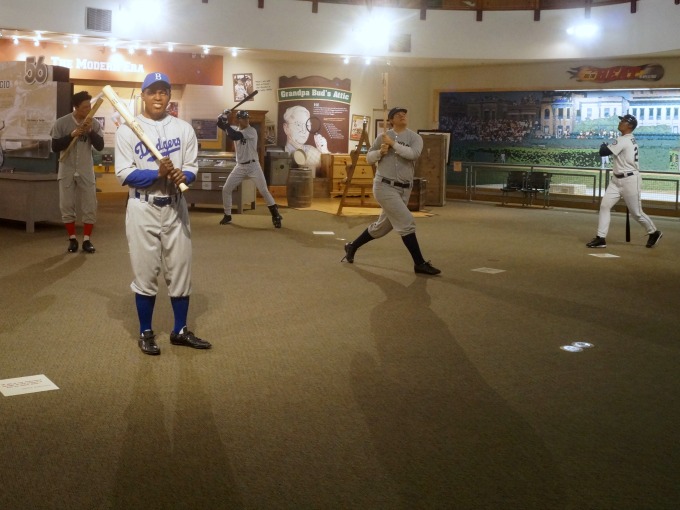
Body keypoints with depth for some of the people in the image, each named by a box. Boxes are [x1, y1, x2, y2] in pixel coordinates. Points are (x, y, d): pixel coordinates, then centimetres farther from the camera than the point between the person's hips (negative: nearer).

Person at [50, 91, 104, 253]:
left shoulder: (94, 123, -4)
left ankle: (87, 239, 12)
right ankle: (72, 239, 18)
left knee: (90, 206, 1)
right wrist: (72, 135, -19)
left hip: (86, 171, 1)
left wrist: (90, 131, -20)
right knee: (67, 206, 6)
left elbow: (100, 146, -7)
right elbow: (55, 147, -9)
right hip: (67, 171, -1)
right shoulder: (61, 122, -8)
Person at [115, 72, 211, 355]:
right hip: (143, 208, -3)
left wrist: (182, 176, -19)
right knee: (145, 273, 4)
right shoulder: (127, 129, -4)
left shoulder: (184, 128, 6)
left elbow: (192, 168, 4)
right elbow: (124, 174, -9)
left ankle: (180, 331, 22)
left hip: (176, 207, 3)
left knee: (180, 270, 9)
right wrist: (159, 174, -23)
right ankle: (146, 333, 18)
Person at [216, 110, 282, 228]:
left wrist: (226, 124, -23)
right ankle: (227, 216, 17)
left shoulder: (252, 131, -14)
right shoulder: (236, 131, 8)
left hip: (253, 166, -6)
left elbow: (234, 136, -27)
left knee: (264, 191, -8)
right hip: (240, 166, 6)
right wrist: (223, 119, -21)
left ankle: (276, 215, 1)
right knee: (226, 189, 3)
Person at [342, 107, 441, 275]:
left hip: (404, 190, 4)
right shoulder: (383, 136, 2)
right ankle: (420, 263, -8)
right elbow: (369, 158, 9)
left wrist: (393, 143, -17)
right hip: (384, 186, -4)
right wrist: (380, 151, -11)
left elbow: (414, 154, -19)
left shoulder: (415, 137, 1)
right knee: (406, 222, -13)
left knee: (382, 226, 15)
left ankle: (352, 246, 36)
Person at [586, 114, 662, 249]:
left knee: (636, 212, 2)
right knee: (604, 205, -2)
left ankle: (653, 233, 25)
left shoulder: (623, 140, -18)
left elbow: (603, 152, -19)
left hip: (630, 180, -10)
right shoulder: (629, 140, 13)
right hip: (617, 180, 10)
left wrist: (603, 145, 0)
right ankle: (601, 238, -2)